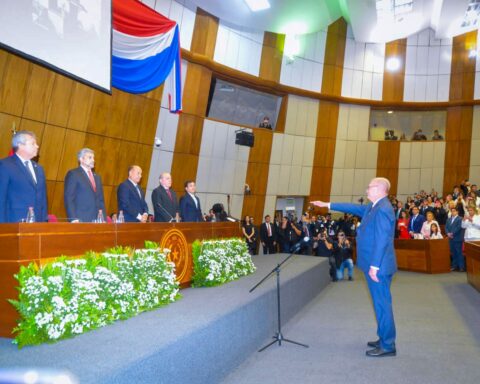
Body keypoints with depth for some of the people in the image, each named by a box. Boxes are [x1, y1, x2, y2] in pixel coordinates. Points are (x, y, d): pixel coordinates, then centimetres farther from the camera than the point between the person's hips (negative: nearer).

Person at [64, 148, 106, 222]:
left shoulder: (97, 177, 19)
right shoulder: (73, 174, 0)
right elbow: (68, 198, -7)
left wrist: (104, 219, 8)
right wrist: (73, 219, -15)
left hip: (97, 221, 5)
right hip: (80, 220, -5)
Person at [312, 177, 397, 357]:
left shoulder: (382, 209, -19)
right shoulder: (374, 206, 11)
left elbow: (381, 240, -23)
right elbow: (355, 208, 22)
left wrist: (374, 266, -23)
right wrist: (328, 205, 24)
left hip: (378, 266, -10)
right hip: (374, 264, 10)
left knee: (382, 303, -1)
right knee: (381, 302, 17)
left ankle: (388, 346, 10)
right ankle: (384, 339, 29)